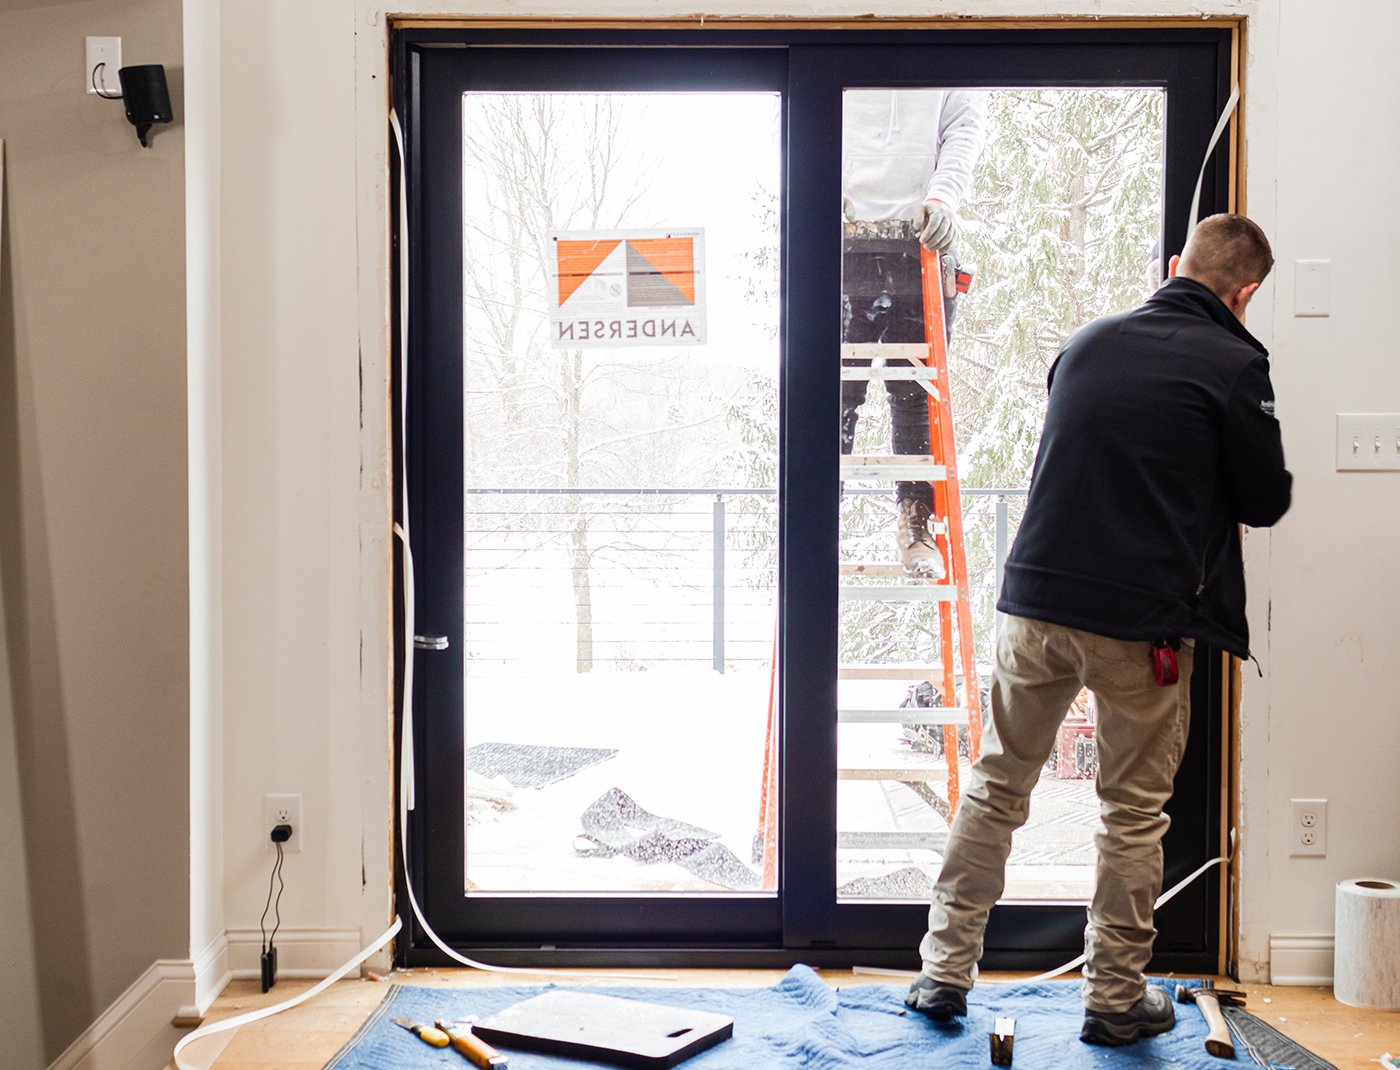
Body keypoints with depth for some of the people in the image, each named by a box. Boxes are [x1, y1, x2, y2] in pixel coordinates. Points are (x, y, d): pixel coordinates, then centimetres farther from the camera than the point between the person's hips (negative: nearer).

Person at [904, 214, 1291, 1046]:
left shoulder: (1088, 343, 9)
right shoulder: (1234, 364, -6)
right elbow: (1267, 501, 1)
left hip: (1036, 602, 4)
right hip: (1141, 623, -4)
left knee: (997, 788, 15)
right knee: (1134, 813, 11)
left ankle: (945, 970, 19)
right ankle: (1116, 998, 21)